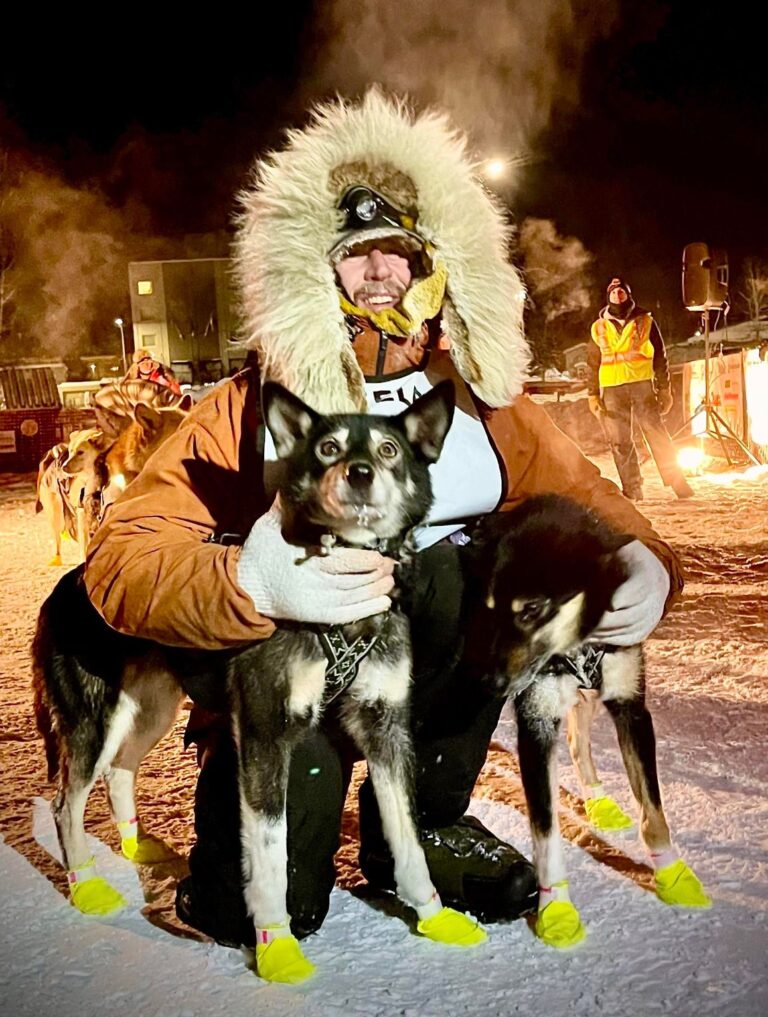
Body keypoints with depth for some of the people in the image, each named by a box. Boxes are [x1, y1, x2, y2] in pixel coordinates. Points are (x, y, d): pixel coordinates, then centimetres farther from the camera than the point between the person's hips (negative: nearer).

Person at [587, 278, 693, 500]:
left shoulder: (645, 322, 8)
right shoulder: (599, 328, 12)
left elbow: (660, 357, 9)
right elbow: (592, 365, 14)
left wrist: (664, 389, 4)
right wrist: (593, 395, 6)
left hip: (642, 384, -2)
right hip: (612, 389, 2)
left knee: (657, 435, -7)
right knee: (620, 442, 1)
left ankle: (677, 482, -1)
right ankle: (632, 490, 6)